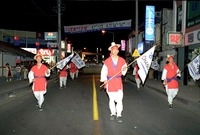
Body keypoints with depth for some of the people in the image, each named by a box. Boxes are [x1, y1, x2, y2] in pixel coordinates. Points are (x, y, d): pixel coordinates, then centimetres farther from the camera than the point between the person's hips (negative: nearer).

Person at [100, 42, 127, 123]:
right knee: (111, 99, 10)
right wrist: (104, 79, -13)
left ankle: (119, 115, 7)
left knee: (119, 99, -6)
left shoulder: (122, 60, 4)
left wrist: (124, 69, -12)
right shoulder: (107, 61, -1)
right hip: (110, 82, 0)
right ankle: (113, 113, 26)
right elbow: (104, 71, -2)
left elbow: (123, 71, 11)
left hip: (118, 81, 1)